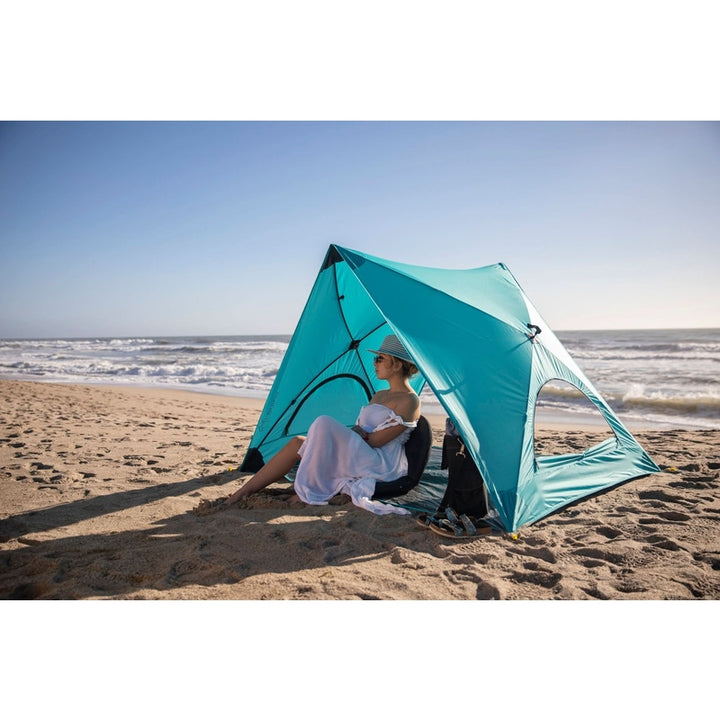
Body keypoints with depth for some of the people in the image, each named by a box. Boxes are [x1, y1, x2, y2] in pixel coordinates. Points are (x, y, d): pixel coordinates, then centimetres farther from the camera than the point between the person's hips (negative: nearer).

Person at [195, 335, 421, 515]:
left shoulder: (409, 401, -9)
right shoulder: (379, 396, 21)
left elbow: (375, 441, -13)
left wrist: (356, 433, 0)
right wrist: (349, 430, 0)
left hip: (382, 466, -8)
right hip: (358, 457, 8)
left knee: (324, 424, -27)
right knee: (298, 442, -13)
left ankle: (308, 491, -17)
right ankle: (236, 497, -14)